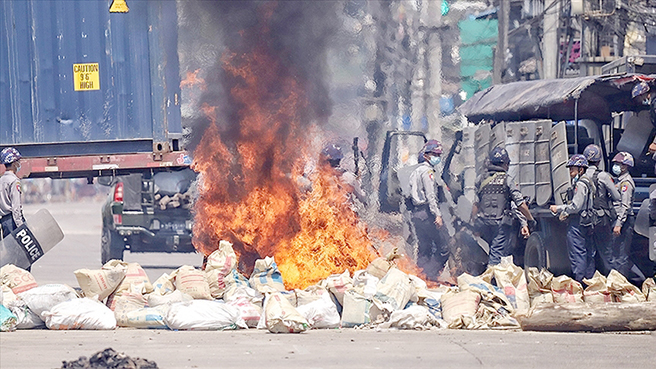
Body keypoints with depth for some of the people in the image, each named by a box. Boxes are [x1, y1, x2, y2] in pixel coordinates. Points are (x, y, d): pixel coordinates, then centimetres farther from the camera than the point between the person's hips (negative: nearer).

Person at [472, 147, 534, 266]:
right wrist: (530, 220, 7)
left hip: (483, 223, 5)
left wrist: (475, 225, 16)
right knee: (497, 253, -5)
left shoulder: (481, 180, 10)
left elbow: (476, 205, 9)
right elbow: (521, 204, -5)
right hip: (501, 223, -5)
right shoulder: (507, 180, -3)